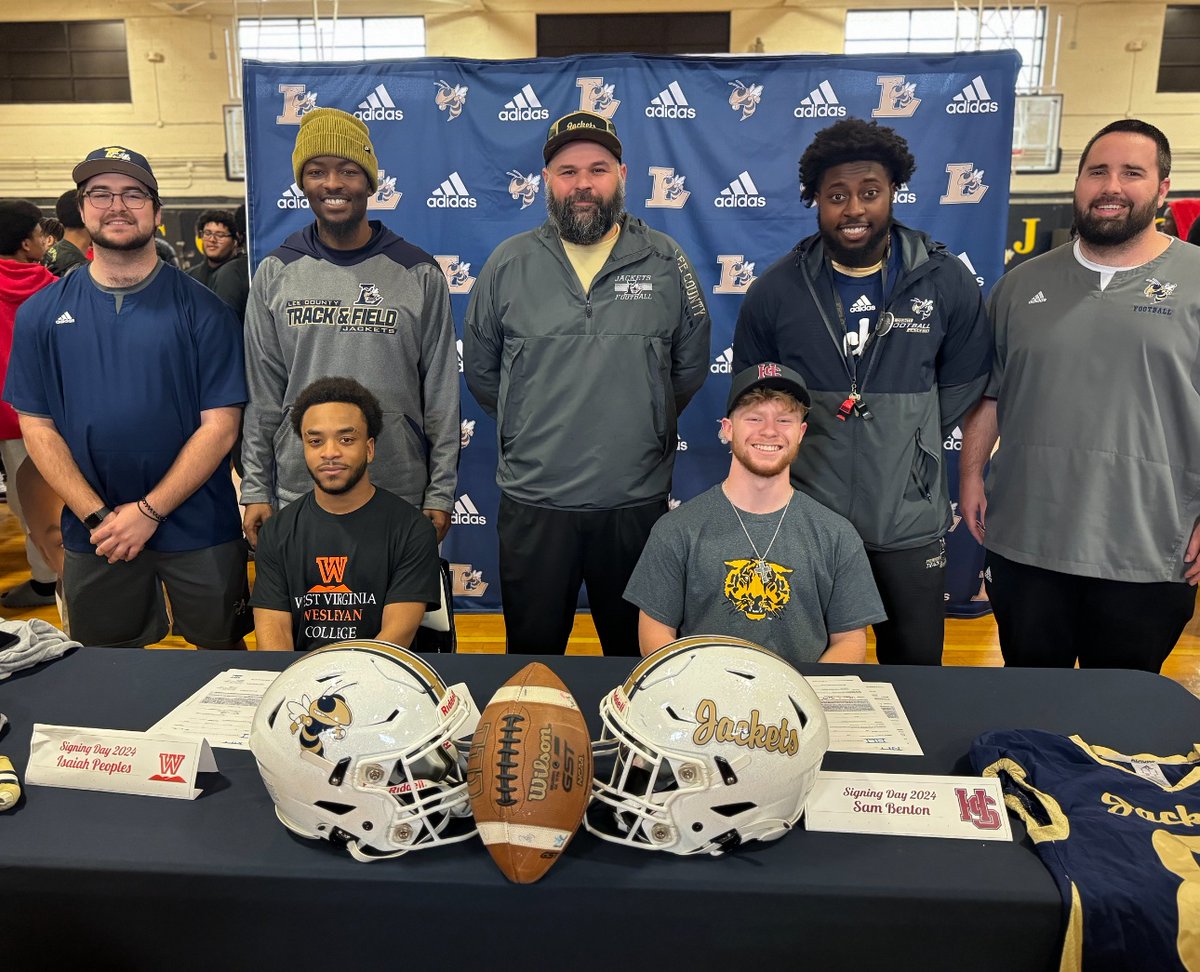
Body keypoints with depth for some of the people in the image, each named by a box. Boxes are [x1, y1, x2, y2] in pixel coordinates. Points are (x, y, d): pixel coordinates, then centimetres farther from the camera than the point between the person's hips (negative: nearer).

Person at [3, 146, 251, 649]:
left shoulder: (202, 309, -6)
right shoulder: (41, 313, 2)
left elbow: (219, 425, -9)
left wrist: (148, 512, -14)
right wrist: (96, 515, -11)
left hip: (198, 529, -2)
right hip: (91, 536, 3)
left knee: (222, 649, 13)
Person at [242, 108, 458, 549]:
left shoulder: (419, 274, -2)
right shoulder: (274, 274, 3)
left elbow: (441, 395, -2)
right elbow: (262, 394, 5)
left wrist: (441, 493, -3)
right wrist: (256, 490, 3)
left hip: (400, 497, -1)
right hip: (298, 496, 2)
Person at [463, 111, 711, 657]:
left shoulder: (666, 262, 2)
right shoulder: (508, 264, 2)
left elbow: (691, 364, 11)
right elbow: (479, 369, 11)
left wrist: (645, 425, 10)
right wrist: (530, 429, 11)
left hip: (638, 501, 0)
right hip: (533, 500, 0)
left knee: (638, 648, 17)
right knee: (533, 649, 15)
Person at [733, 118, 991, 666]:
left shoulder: (947, 284, -3)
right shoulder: (776, 290, -3)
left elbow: (963, 386, 7)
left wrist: (909, 444, 2)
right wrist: (788, 444, 0)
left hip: (909, 523, 1)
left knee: (915, 666, 18)